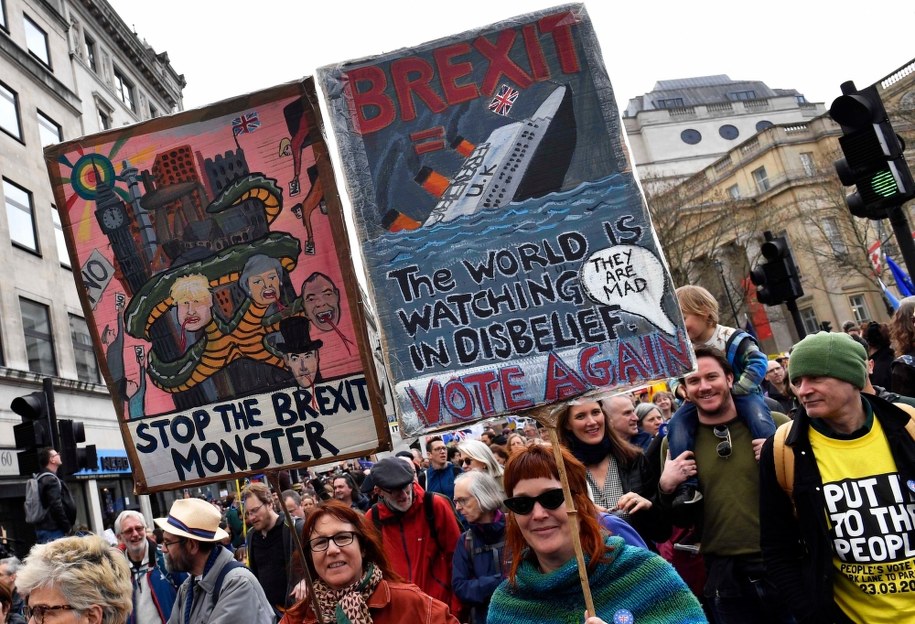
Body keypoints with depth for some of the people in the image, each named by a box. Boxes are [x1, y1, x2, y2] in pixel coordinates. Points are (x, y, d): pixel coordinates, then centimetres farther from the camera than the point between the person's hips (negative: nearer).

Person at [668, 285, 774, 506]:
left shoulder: (731, 338, -16)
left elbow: (758, 362, -25)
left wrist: (733, 390, -30)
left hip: (740, 396, -4)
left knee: (756, 410, -36)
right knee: (677, 423, -21)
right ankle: (687, 486, -23)